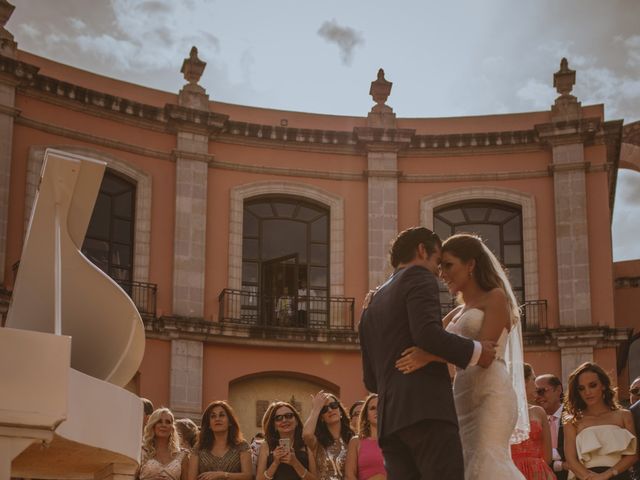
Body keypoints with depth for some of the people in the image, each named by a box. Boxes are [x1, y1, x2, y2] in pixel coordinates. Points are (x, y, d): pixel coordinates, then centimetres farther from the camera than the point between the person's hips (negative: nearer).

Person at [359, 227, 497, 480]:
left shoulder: (372, 303, 28)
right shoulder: (418, 277, 5)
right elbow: (426, 333, -14)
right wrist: (475, 351, -3)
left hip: (389, 418, 8)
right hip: (427, 409, -8)